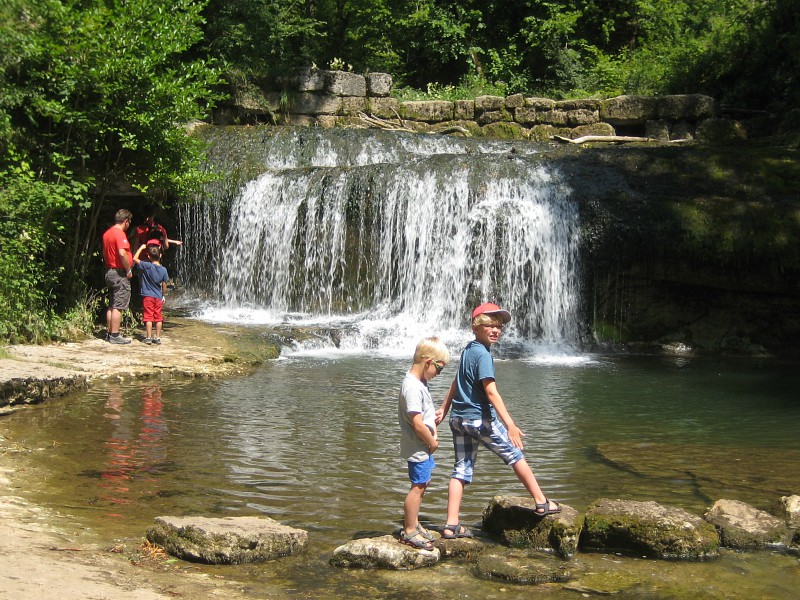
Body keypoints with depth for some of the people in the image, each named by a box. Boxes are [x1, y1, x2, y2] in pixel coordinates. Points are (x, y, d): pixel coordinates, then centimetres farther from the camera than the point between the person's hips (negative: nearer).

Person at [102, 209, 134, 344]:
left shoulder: (107, 233, 13)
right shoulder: (120, 234, -16)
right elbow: (122, 253, -28)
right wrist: (129, 270, -18)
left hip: (109, 271, 9)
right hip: (120, 273, -9)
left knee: (111, 306, 14)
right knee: (118, 306, -7)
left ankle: (109, 333, 18)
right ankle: (115, 336, -7)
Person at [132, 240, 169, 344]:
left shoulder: (146, 266, -13)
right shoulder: (163, 270, -2)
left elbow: (135, 258, -9)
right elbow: (164, 285, 4)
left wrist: (141, 248, 0)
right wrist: (164, 295, 19)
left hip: (148, 296, -3)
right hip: (158, 297, 3)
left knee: (148, 317, 0)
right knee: (158, 318, 8)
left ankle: (148, 337, -1)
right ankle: (157, 338, 10)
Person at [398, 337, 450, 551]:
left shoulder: (419, 381, 8)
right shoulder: (412, 387, -24)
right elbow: (417, 423, -26)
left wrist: (433, 434, 5)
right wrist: (432, 442, -12)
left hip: (424, 446, 10)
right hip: (418, 448, -10)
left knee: (422, 483, 19)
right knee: (417, 486, -3)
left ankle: (414, 524, 31)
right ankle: (409, 531, 6)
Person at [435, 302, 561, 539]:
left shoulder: (468, 350, 13)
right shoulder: (483, 354, -16)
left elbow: (457, 383, 21)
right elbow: (491, 392, -24)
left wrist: (444, 409, 28)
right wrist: (510, 425, -28)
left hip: (458, 418, 8)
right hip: (480, 418, -8)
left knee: (461, 469, 7)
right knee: (515, 456, 7)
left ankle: (452, 525, 3)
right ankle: (541, 503, 18)